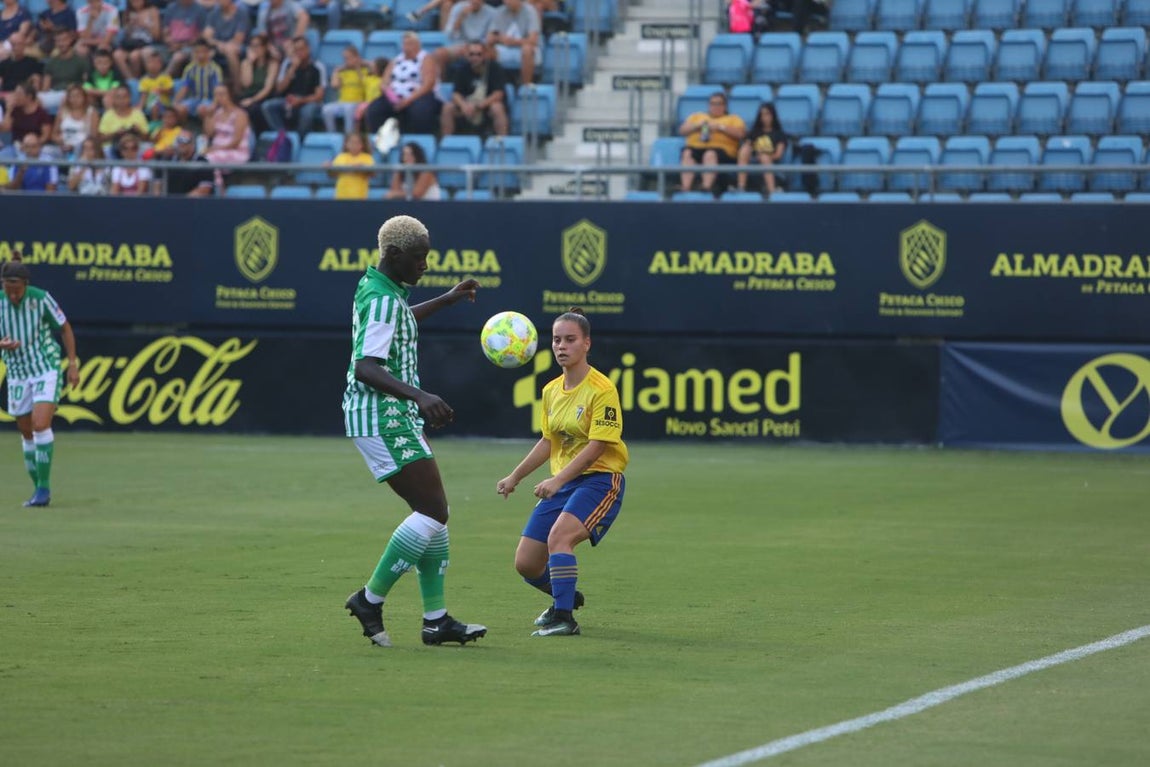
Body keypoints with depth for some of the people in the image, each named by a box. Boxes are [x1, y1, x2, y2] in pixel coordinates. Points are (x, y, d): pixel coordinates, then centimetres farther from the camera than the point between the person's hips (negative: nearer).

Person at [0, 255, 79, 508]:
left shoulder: (41, 299, -14)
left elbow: (65, 328, -1)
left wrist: (72, 364, -4)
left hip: (47, 370, -4)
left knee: (41, 426, -19)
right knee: (27, 435, 8)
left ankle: (44, 487, -12)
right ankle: (39, 489, 21)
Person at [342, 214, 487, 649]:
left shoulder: (374, 288, 14)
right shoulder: (383, 300, -17)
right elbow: (366, 368, -28)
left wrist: (448, 300, 43)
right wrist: (419, 396, -38)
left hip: (395, 417, 11)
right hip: (382, 417, -11)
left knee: (434, 511, 8)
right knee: (433, 510, -13)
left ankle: (435, 620, 7)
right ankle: (371, 600, -7)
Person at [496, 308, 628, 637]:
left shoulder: (601, 390, -14)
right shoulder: (551, 391, 9)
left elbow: (597, 446, -20)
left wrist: (557, 481, -26)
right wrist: (515, 477, 19)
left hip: (599, 479, -8)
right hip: (561, 484, 8)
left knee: (559, 536, -33)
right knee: (525, 564, 5)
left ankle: (564, 617, -26)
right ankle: (565, 597, 35)